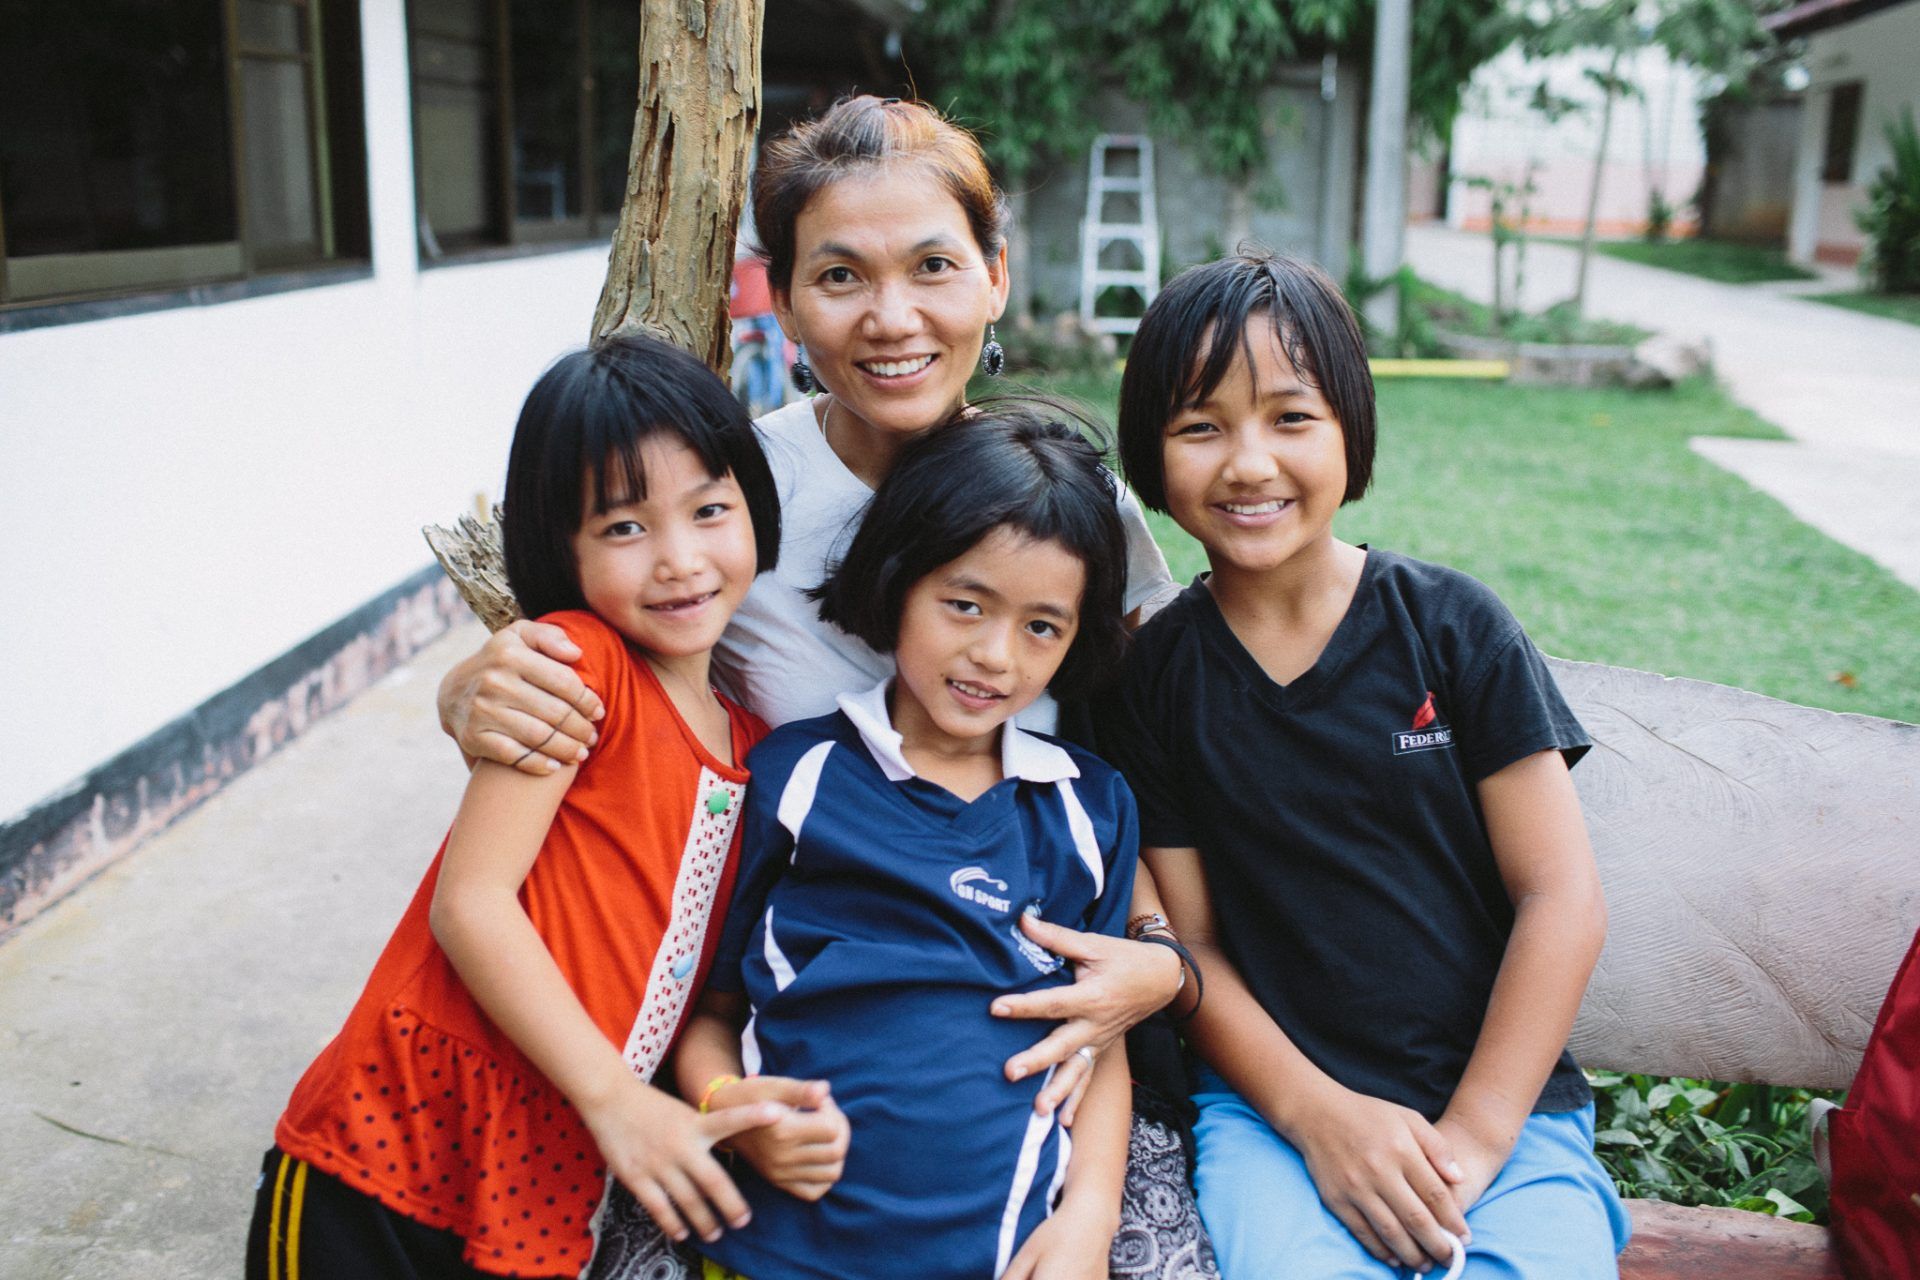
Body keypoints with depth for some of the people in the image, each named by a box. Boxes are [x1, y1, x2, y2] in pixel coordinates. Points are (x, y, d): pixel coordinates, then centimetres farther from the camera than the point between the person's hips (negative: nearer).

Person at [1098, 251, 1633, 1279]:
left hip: (1504, 1102, 1)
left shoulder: (1451, 625, -2)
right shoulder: (1151, 674, 0)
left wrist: (1471, 1138, -10)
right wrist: (1320, 1114, -12)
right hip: (1273, 1099, 0)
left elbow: (1562, 899, -4)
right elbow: (1188, 941, 2)